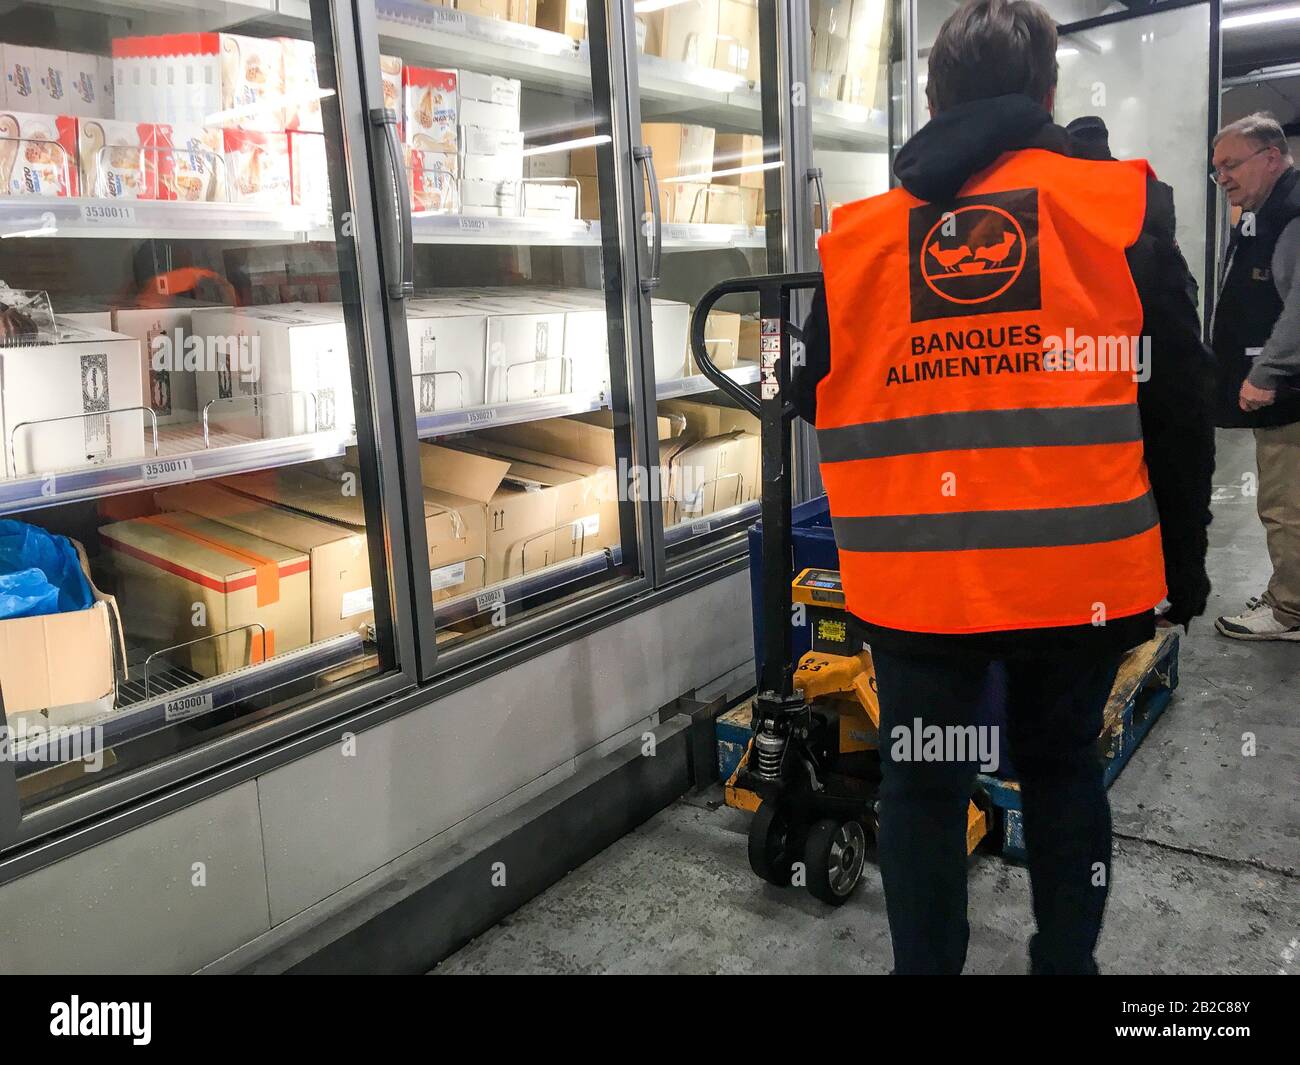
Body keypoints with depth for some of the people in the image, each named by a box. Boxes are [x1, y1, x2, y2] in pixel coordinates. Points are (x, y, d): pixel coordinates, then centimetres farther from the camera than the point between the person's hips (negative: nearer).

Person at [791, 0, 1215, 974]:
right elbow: (1180, 413, 1)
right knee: (1062, 770, 21)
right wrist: (1182, 566, 10)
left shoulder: (858, 238, 2)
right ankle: (1066, 962, 37)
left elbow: (815, 401, 11)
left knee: (922, 788, 15)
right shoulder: (1120, 211, 0)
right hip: (1077, 570, 1)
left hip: (916, 578, 0)